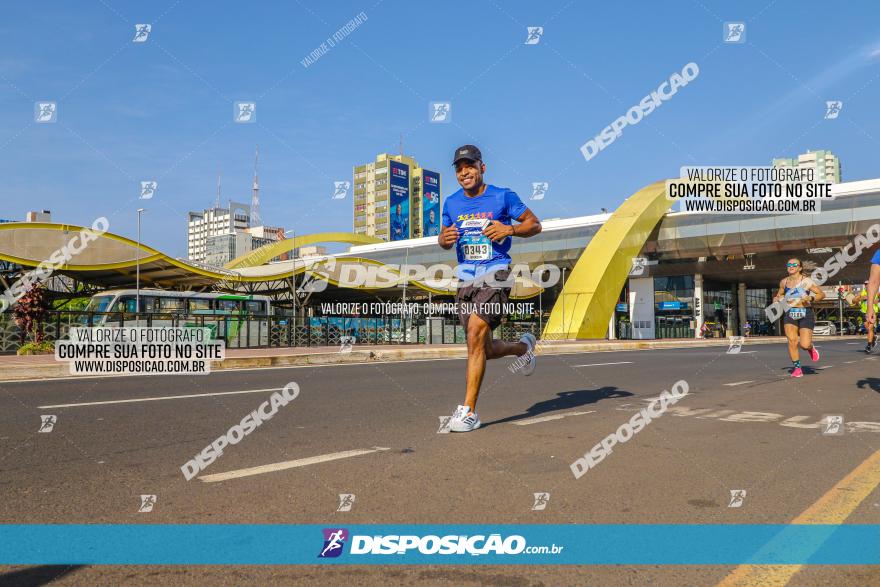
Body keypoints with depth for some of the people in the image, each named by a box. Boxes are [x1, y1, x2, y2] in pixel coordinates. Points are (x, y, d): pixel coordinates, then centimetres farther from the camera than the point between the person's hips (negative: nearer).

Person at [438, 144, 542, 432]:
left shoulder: (503, 196, 0)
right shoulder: (451, 203, 11)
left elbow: (535, 224, 5)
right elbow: (443, 239, 22)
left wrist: (509, 229, -14)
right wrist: (445, 239, -3)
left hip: (495, 276, -5)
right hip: (466, 279, 5)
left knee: (475, 333, -23)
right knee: (486, 349, 9)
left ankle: (469, 410, -16)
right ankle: (524, 346, 43)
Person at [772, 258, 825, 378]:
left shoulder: (806, 281, -2)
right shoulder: (784, 282, 11)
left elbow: (822, 294, 0)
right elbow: (780, 294, 29)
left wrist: (811, 298, -17)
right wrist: (776, 299, 7)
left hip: (806, 314, -3)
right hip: (790, 314, 3)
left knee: (805, 345, -11)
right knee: (792, 340, -14)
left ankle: (811, 348, 29)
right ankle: (797, 368, -1)